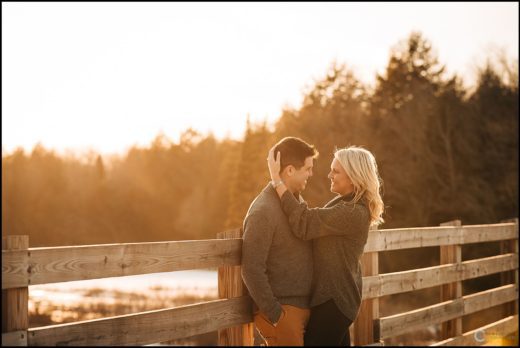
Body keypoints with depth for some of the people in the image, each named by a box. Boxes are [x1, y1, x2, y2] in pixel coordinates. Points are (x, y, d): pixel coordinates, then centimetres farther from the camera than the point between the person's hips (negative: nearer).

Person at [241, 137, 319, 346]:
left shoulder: (296, 201, 11)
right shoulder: (263, 211, -16)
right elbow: (252, 269, -18)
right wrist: (274, 314, -16)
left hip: (303, 308, 8)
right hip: (282, 312, -8)